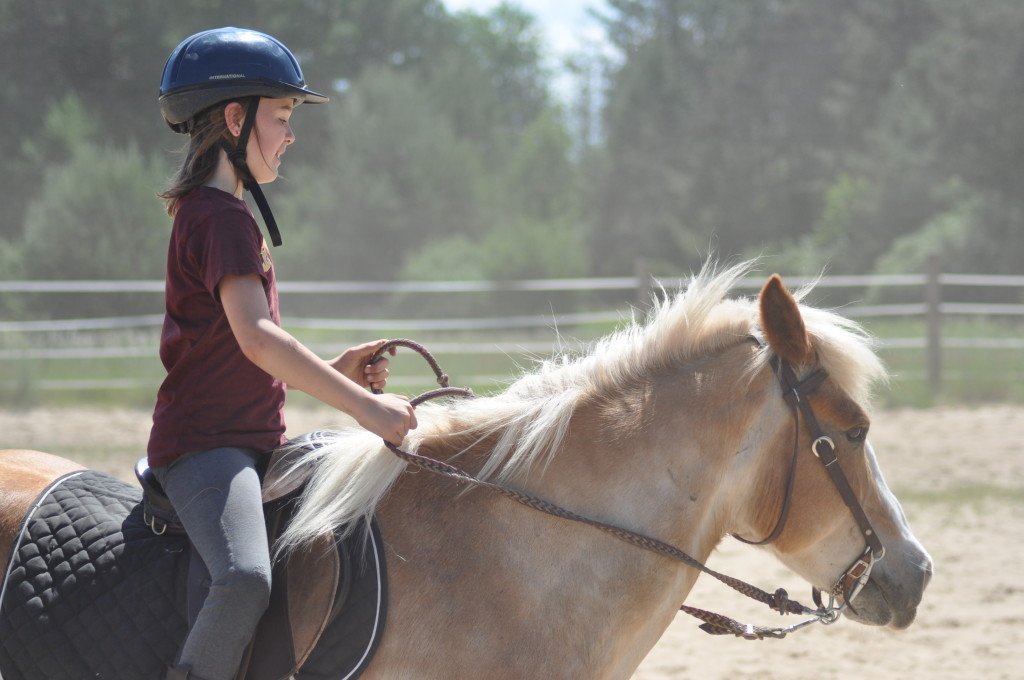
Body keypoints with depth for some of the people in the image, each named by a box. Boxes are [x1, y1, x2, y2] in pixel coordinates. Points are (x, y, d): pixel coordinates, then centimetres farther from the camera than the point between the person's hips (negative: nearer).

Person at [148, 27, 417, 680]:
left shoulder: (215, 212, 20)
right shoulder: (222, 218, -13)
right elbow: (256, 337, -28)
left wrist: (335, 371, 11)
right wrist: (364, 406, -30)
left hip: (255, 445, 11)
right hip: (205, 446, -11)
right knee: (246, 579, -35)